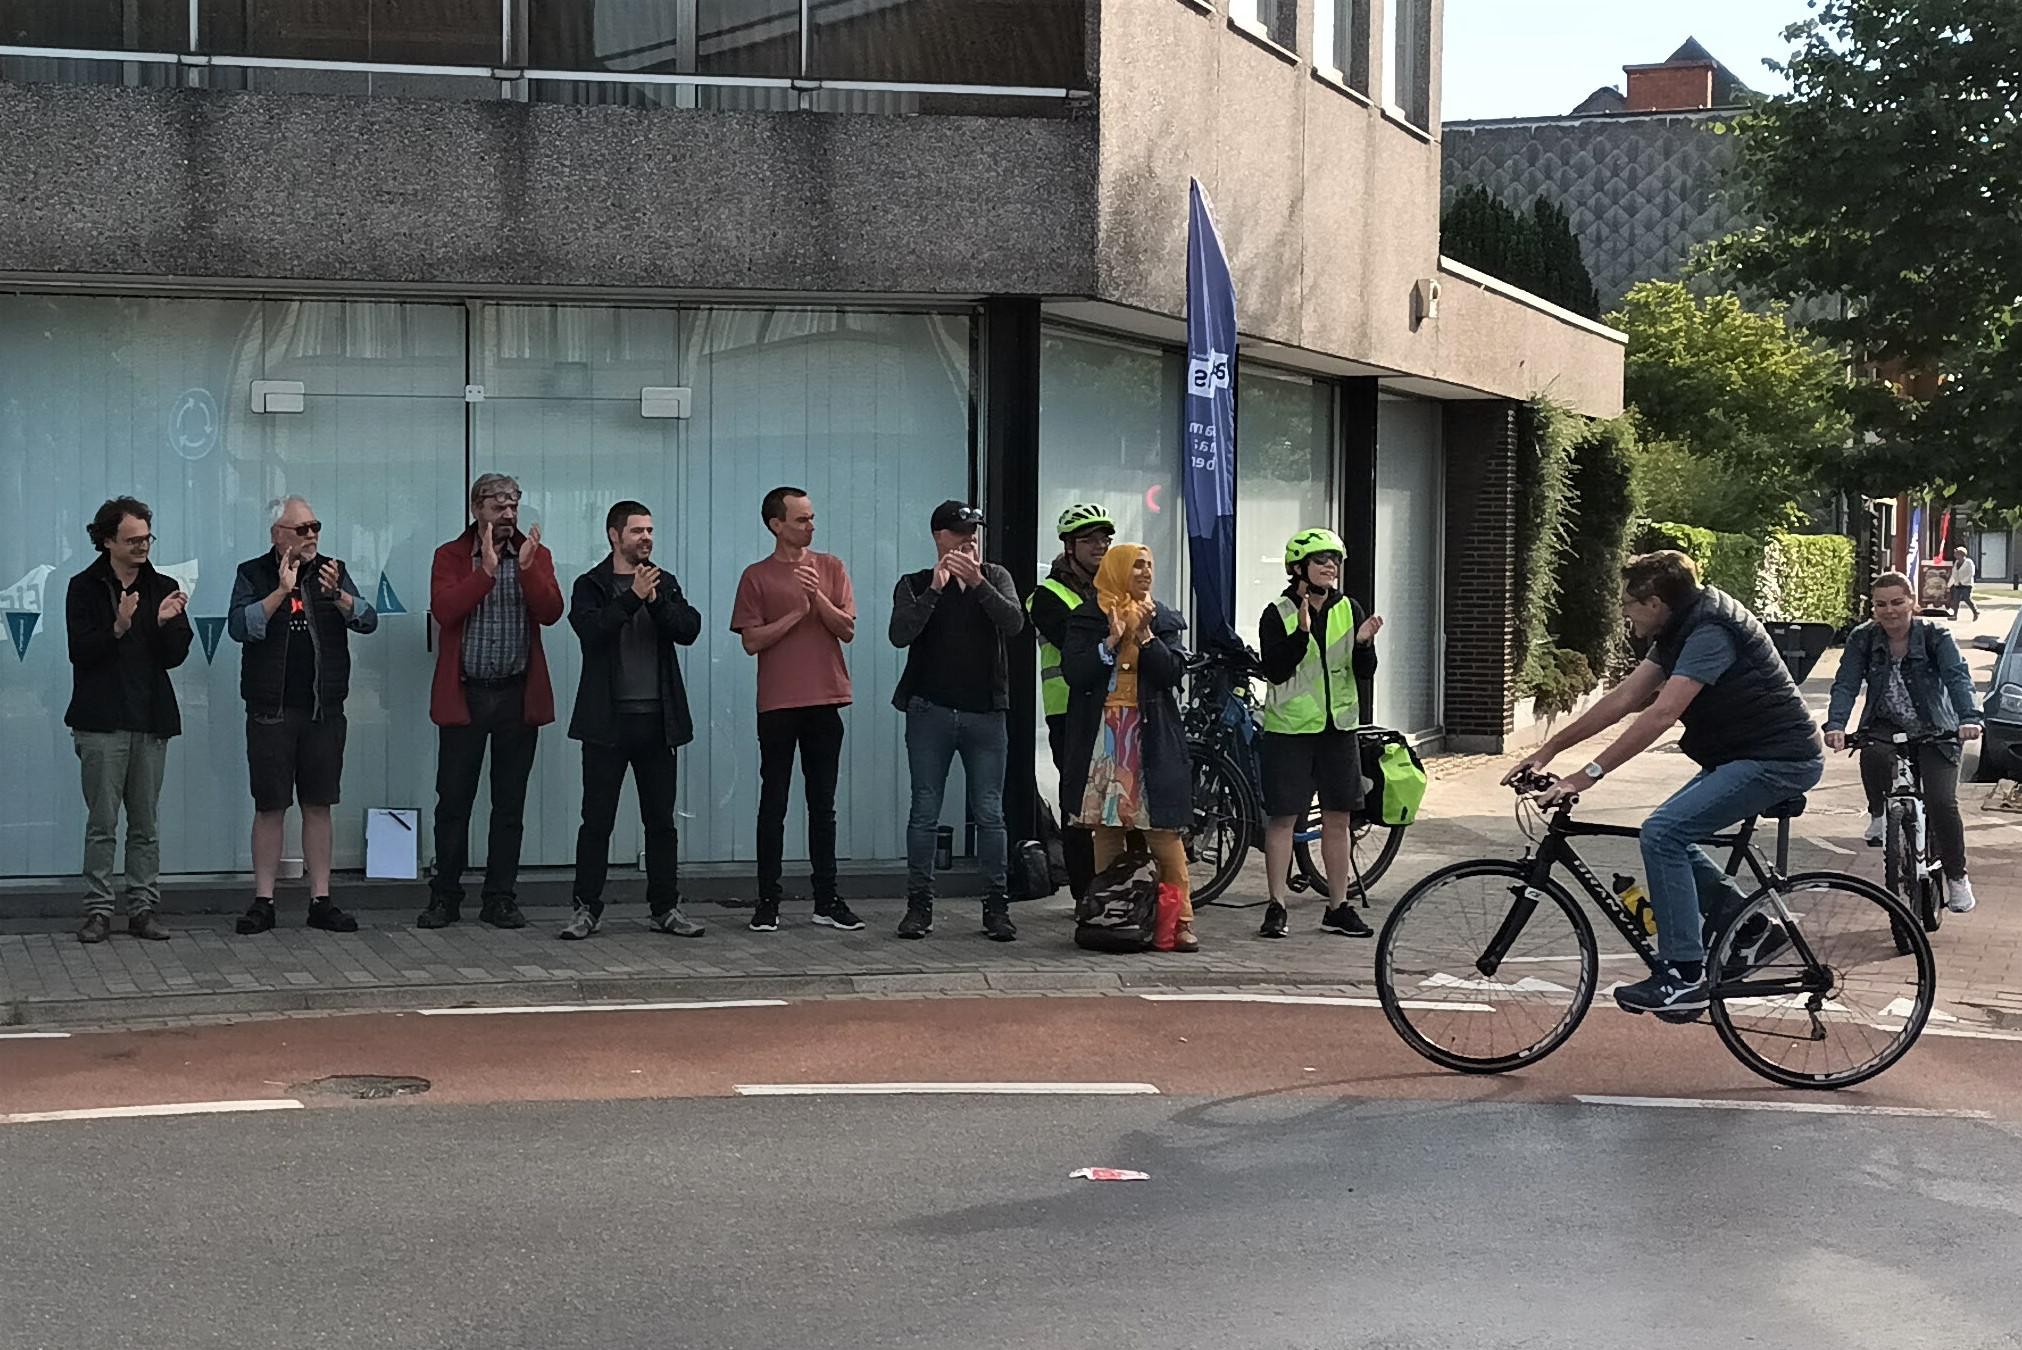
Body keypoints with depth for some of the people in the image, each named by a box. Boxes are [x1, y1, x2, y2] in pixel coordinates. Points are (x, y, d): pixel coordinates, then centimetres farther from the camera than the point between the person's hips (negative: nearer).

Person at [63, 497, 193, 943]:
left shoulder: (164, 588, 9)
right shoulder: (85, 588, 1)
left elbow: (175, 656, 5)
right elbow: (80, 652, -8)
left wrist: (165, 623, -13)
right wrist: (118, 627, -22)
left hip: (151, 721, 3)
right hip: (101, 721, -3)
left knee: (146, 824, 6)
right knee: (102, 823, -1)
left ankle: (144, 907, 10)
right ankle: (98, 910, 4)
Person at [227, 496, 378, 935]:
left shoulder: (332, 571, 9)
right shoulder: (253, 575, 1)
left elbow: (367, 620, -3)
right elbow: (239, 627, -14)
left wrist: (336, 594, -20)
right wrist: (282, 590, -21)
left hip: (324, 709, 2)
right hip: (271, 710, -2)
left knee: (318, 805, 5)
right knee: (270, 807, 0)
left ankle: (320, 901, 10)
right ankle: (263, 902, 7)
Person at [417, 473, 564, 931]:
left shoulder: (536, 556, 8)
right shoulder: (450, 556, 3)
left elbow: (551, 612, -8)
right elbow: (443, 610, -14)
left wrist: (526, 567, -20)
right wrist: (486, 570, -20)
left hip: (518, 697, 2)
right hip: (463, 696, -1)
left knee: (510, 804, 6)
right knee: (453, 801, 2)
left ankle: (501, 898, 13)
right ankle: (445, 897, 11)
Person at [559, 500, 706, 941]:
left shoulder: (665, 584, 13)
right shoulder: (590, 586, 2)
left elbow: (689, 630, -2)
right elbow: (591, 629, -16)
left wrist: (656, 602, -16)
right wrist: (632, 598, -21)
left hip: (657, 718, 3)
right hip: (608, 719, -3)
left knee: (661, 819, 7)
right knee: (597, 819, 0)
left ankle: (666, 907, 14)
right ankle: (587, 908, 6)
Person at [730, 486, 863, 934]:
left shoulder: (830, 568, 8)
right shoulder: (757, 577, 1)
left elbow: (847, 629, 1)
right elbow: (752, 640, -6)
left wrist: (818, 598, -14)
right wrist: (798, 612, -11)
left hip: (825, 700, 2)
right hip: (778, 704, -2)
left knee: (823, 804, 8)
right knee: (774, 804, 1)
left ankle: (827, 900, 13)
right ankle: (768, 901, 6)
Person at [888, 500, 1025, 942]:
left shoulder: (995, 578, 9)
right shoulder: (915, 585, 5)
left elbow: (1014, 623, -9)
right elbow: (900, 635, -12)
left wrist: (977, 582, -20)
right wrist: (935, 589, -19)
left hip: (985, 714, 1)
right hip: (930, 712, -1)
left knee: (990, 814, 1)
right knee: (925, 812, 1)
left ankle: (996, 906, 6)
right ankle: (919, 905, 7)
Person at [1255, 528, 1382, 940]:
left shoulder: (1349, 609, 5)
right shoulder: (1278, 614, -5)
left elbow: (1364, 672, 4)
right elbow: (1275, 670, -15)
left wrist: (1364, 643, -16)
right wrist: (1302, 632, -26)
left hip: (1339, 727, 4)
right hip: (1289, 728, -4)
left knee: (1339, 818, 6)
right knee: (1283, 816, -2)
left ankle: (1338, 907, 14)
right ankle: (1277, 907, 5)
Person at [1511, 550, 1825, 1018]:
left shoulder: (1710, 632, -21)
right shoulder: (1681, 631, 11)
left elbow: (1661, 715, -30)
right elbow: (1623, 698, 11)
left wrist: (1590, 774, -30)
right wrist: (1549, 749, 8)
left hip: (1779, 760, -11)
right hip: (1746, 754, 11)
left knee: (1664, 832, -20)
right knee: (1669, 835, 12)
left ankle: (1684, 978, -17)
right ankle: (1749, 929, 17)